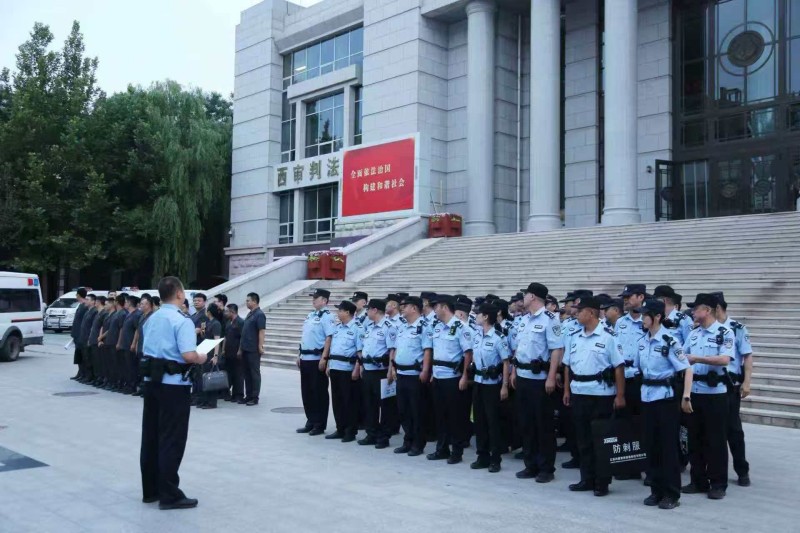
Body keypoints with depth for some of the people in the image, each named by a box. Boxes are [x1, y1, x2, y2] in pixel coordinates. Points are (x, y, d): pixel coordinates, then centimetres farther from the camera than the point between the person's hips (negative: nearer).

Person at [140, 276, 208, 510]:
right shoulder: (182, 321, -14)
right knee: (171, 439, -1)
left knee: (150, 436, 13)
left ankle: (150, 490, 23)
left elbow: (146, 351, 17)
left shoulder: (151, 320, 12)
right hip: (174, 384, -8)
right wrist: (201, 358, -5)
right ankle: (169, 495, 5)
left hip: (151, 380, 8)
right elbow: (188, 355, -24)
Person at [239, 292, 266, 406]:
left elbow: (262, 331, -17)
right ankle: (248, 396, 19)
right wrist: (241, 347, 18)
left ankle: (254, 397, 4)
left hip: (253, 350, -9)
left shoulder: (259, 314, -11)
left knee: (255, 373, -1)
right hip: (246, 349, 9)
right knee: (247, 373, 12)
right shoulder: (250, 314, 16)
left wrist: (260, 346, -21)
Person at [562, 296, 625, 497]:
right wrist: (567, 390, 12)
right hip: (578, 393, 6)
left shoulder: (608, 337, -9)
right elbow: (567, 365, 15)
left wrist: (620, 395, -14)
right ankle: (587, 479, 20)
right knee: (583, 439, 11)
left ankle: (602, 482, 12)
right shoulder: (575, 337, 10)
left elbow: (619, 367, -11)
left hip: (601, 394, -6)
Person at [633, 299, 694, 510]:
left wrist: (685, 397, -21)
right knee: (651, 444, 9)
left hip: (666, 395, -6)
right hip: (647, 395, 6)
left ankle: (672, 494, 9)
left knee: (668, 445, 0)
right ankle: (656, 490, 20)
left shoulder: (669, 340, -14)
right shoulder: (643, 340, 6)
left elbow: (687, 369, -16)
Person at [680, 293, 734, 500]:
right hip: (694, 391, 6)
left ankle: (718, 484, 11)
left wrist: (697, 358, -23)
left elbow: (724, 359, -21)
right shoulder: (693, 333, 11)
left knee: (716, 439, 1)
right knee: (695, 438, 10)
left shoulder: (725, 333, -8)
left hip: (715, 392, -6)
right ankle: (698, 481, 20)